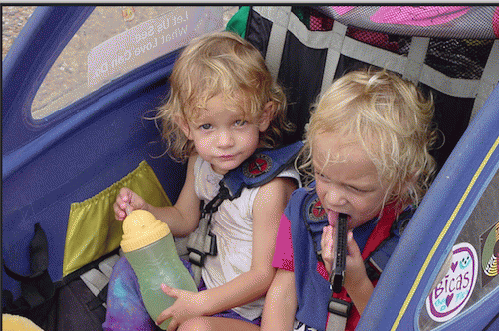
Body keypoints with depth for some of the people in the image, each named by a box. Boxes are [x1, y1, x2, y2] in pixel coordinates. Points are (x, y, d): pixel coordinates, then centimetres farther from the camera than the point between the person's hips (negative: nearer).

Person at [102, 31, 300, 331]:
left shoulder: (271, 188, -28)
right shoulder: (199, 161, -6)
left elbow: (264, 276, -23)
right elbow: (185, 219, 11)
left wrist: (200, 303, -26)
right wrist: (144, 211, -8)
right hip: (205, 278, 7)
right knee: (127, 269, 9)